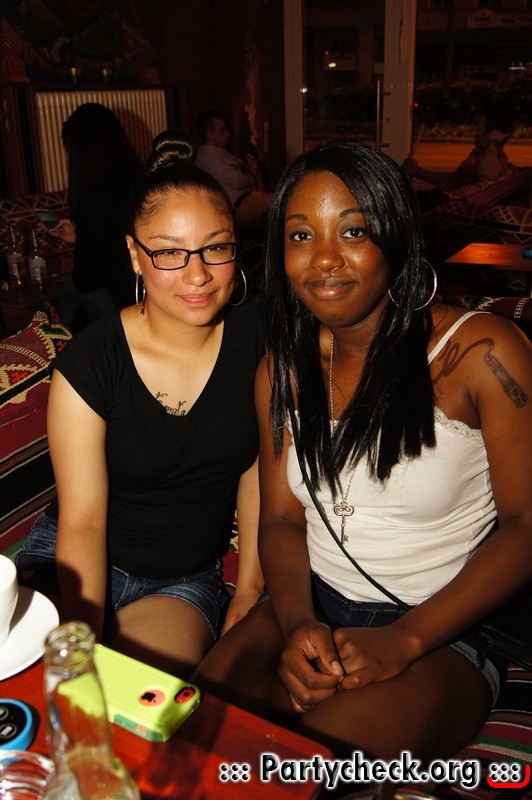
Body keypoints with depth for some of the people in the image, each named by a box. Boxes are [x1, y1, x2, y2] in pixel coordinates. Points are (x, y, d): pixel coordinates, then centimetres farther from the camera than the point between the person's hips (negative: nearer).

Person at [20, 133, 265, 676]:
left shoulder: (257, 335, -8)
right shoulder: (89, 363, -16)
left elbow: (254, 466, 2)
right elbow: (82, 520, -15)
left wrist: (249, 586, 2)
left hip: (187, 581, 2)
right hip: (83, 568, -1)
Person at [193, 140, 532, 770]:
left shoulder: (481, 353, -15)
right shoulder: (283, 368, 1)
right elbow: (282, 517, 5)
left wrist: (405, 639, -18)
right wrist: (296, 621, -15)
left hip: (444, 629, -3)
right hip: (312, 606, 4)